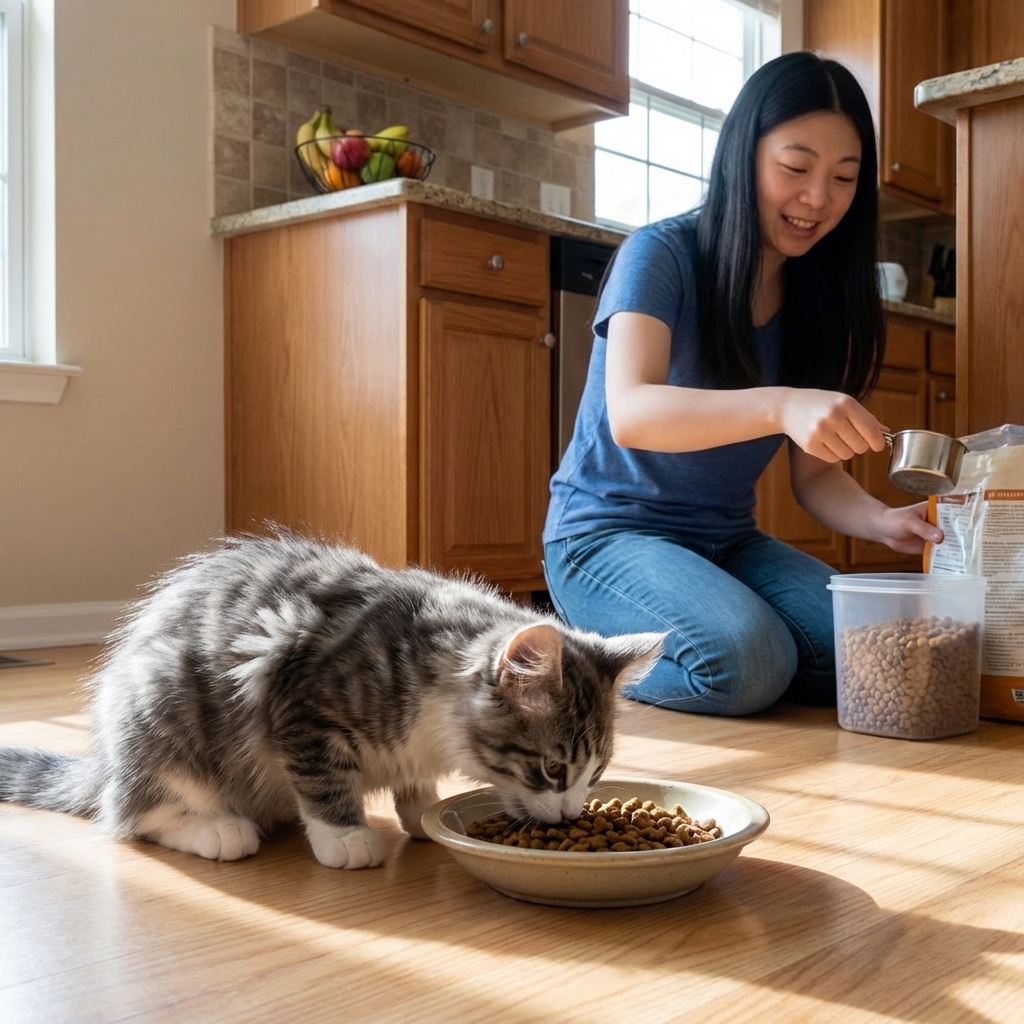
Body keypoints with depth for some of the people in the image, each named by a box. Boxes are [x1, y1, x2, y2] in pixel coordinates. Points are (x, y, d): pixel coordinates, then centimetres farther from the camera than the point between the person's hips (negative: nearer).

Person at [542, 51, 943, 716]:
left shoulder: (816, 295, 4)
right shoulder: (661, 256, -13)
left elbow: (814, 473, 2)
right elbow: (629, 413, -30)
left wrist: (882, 522, -20)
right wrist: (780, 406, -46)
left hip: (728, 542, 7)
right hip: (609, 531, -6)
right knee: (748, 661, -30)